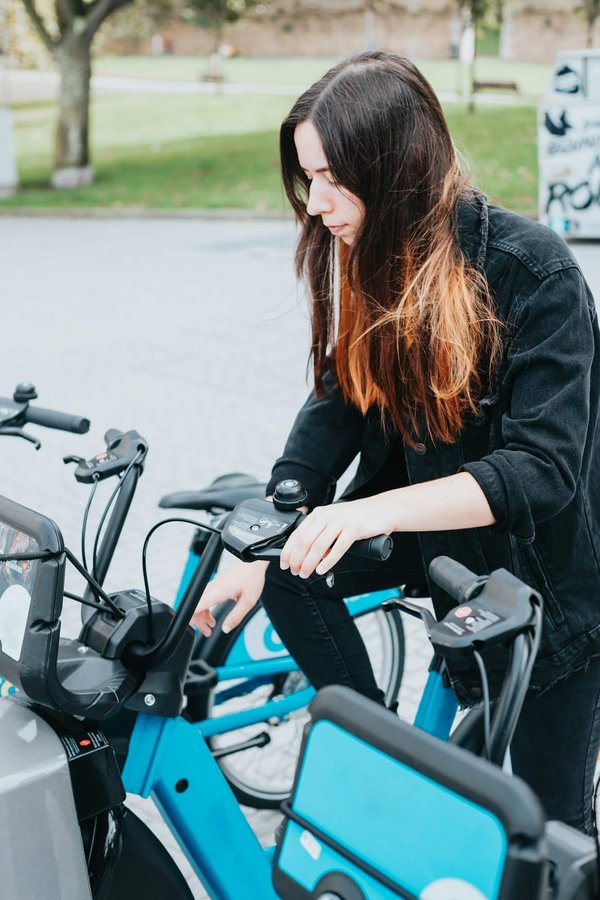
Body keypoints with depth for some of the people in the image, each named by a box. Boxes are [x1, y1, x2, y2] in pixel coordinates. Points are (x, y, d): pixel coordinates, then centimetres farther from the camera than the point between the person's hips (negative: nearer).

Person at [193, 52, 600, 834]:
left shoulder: (533, 270, -28)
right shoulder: (367, 260, -8)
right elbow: (334, 408, -7)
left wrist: (378, 510, -45)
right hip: (438, 531, 6)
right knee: (291, 579, -13)